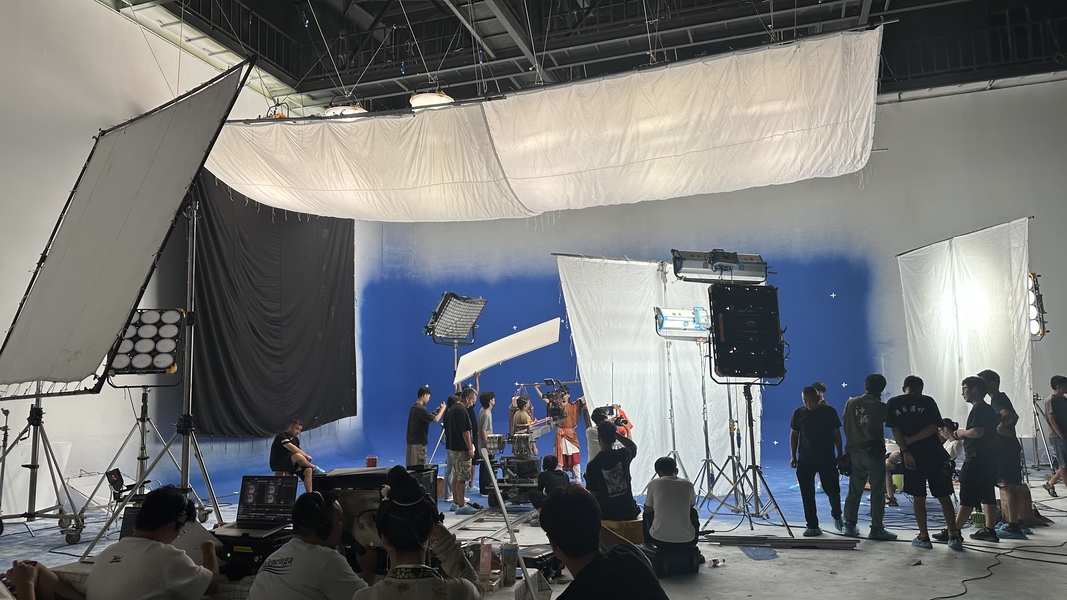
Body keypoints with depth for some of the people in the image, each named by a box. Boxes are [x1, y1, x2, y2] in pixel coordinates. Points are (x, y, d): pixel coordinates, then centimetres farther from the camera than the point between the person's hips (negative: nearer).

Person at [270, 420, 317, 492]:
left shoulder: (296, 439, 14)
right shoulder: (281, 437, -14)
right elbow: (293, 449, -27)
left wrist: (300, 465, -13)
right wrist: (306, 456, -20)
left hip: (290, 465, 8)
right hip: (278, 464, -8)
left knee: (308, 470, -16)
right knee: (297, 456, -35)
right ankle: (314, 467, -9)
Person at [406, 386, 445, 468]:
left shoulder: (414, 407, 11)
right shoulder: (420, 408, -18)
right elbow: (436, 419, -20)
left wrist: (436, 411, 13)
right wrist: (442, 409, -6)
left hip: (412, 442, 9)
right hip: (419, 443, -9)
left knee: (412, 466, 11)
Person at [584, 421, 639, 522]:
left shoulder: (592, 465, -14)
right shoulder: (623, 454, -11)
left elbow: (593, 494, -7)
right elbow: (633, 446, 16)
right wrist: (615, 433, 12)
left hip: (607, 514, -1)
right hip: (628, 513, 2)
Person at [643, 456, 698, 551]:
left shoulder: (654, 483, -2)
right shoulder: (688, 484, 2)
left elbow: (647, 509, 14)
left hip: (659, 541, -1)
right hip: (686, 542, 1)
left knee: (646, 515, 29)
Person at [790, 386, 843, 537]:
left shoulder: (829, 411, -1)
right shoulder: (798, 413, 2)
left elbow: (836, 434, 5)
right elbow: (794, 435, 7)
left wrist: (839, 454, 1)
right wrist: (793, 456, 2)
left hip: (827, 459, -1)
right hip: (805, 461, 1)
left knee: (833, 490, 3)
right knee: (807, 494, 0)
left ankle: (836, 515, 33)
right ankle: (812, 525, 9)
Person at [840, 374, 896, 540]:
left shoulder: (851, 403, 2)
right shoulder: (880, 407, -9)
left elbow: (846, 426, 6)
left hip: (854, 451, 4)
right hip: (874, 451, -4)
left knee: (854, 490, 11)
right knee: (877, 491, 2)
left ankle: (849, 525, 15)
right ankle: (877, 529, 3)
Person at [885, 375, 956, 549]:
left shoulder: (892, 403, 1)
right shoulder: (928, 401, 0)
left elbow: (895, 430, -4)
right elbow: (934, 428, -7)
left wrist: (905, 451, -6)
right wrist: (911, 440, -7)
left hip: (912, 456, 0)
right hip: (934, 454, 0)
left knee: (918, 497, 8)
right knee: (944, 496, 7)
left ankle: (923, 537, 10)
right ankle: (954, 535, 10)